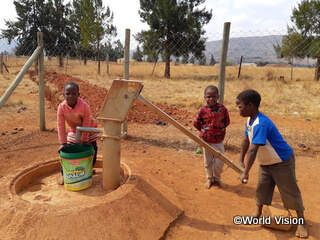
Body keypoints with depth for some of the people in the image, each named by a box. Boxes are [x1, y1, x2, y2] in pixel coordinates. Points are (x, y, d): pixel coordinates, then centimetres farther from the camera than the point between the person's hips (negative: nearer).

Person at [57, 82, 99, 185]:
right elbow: (61, 126, -20)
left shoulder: (84, 106, -33)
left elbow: (86, 124, -25)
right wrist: (63, 143, -19)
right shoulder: (61, 107, -26)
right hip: (74, 131, 2)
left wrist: (85, 140, -20)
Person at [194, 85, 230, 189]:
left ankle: (217, 178, 32)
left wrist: (220, 129, -1)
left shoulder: (222, 108, -8)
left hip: (219, 140, 1)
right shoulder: (202, 110, -11)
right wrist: (204, 131, 2)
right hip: (206, 140, 0)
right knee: (208, 162, 14)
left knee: (219, 162, 7)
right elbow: (196, 123, 0)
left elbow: (227, 121, 5)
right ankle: (209, 179, 35)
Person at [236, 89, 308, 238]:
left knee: (290, 192, 7)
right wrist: (241, 160, 8)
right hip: (265, 162, 8)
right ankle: (258, 213, 35)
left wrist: (246, 172, -41)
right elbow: (246, 140, 7)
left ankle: (301, 221, 28)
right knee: (261, 187, 16)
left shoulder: (260, 124, -35)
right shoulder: (250, 120, -5)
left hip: (282, 162, -8)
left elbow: (253, 149, -41)